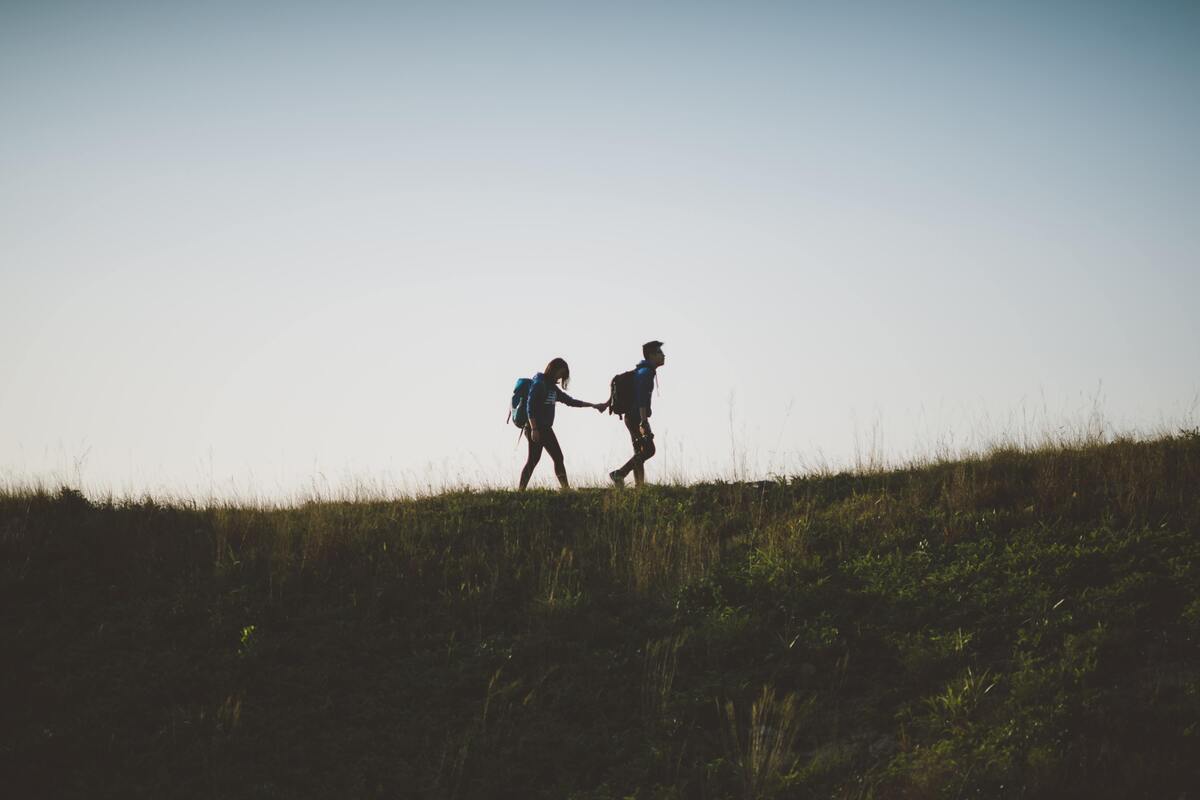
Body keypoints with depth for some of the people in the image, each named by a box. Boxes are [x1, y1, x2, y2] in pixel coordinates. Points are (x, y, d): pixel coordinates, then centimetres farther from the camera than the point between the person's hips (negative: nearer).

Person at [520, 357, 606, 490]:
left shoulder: (552, 387, 17)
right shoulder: (539, 384, -10)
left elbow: (569, 401, 25)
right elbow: (530, 406, -17)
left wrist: (593, 405, 24)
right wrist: (533, 429, -23)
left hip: (546, 429, 9)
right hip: (536, 428, -9)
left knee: (558, 458, 6)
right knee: (533, 459, -11)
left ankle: (566, 489, 8)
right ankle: (521, 490, -8)